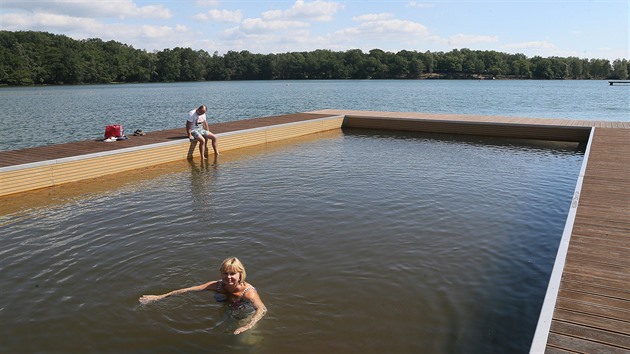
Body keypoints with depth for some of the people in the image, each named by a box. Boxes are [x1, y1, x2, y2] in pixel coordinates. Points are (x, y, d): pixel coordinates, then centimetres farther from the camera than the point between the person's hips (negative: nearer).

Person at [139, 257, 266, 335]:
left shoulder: (248, 291, -39)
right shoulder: (217, 285, -25)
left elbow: (262, 309, -57)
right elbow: (187, 290, -22)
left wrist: (247, 326, -74)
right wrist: (159, 297, -23)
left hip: (247, 318, -5)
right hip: (227, 314, 5)